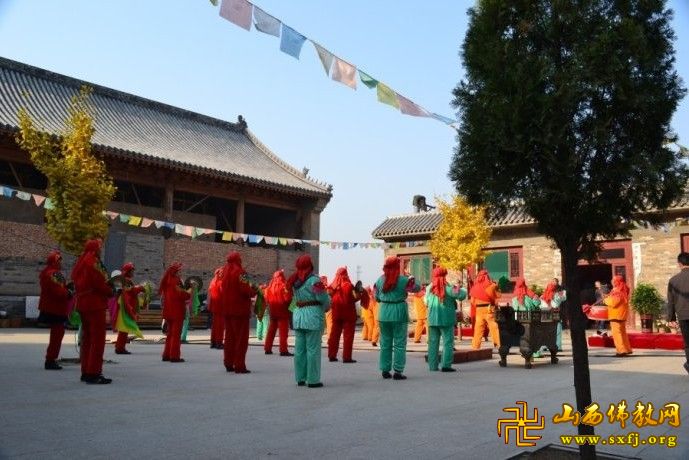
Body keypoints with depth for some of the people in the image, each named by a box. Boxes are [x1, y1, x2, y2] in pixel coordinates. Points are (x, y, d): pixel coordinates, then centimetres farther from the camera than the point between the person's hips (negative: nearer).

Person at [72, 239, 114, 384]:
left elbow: (79, 283, 14)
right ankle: (93, 373, -9)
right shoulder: (93, 262, -11)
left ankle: (85, 372, 20)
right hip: (95, 304, -9)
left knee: (87, 338, 15)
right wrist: (110, 291, -2)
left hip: (82, 304, 9)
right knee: (98, 339, -7)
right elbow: (100, 283, -19)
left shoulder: (79, 263, 17)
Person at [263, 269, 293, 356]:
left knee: (271, 330, 14)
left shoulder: (270, 286, 7)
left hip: (272, 310, 6)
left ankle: (267, 349, 17)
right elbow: (288, 298, -17)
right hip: (282, 310, -6)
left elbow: (267, 298, 9)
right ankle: (283, 350, -8)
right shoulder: (284, 285, -12)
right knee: (283, 331, -4)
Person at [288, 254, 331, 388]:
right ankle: (313, 380, 4)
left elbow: (295, 298, 9)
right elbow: (324, 298, -14)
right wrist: (326, 308, 4)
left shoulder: (295, 281, 10)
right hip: (313, 316, -7)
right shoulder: (314, 280, -13)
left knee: (299, 349, 11)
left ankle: (300, 378, 19)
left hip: (298, 315, 7)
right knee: (313, 349, 0)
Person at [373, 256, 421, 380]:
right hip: (399, 313, -4)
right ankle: (398, 371, 2)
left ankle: (385, 370, 15)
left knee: (385, 343, 12)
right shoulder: (403, 280, -9)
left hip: (384, 314, 4)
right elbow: (417, 288, 4)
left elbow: (376, 297, 9)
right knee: (399, 344, 3)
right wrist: (411, 279, 21)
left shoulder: (380, 280, 2)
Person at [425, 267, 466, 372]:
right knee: (448, 342, 1)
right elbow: (461, 295, -11)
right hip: (446, 319, -5)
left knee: (433, 342, 9)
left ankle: (433, 365, 11)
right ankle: (446, 365, -4)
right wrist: (460, 288, 9)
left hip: (432, 319, 5)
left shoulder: (429, 288, 5)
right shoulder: (447, 288, -11)